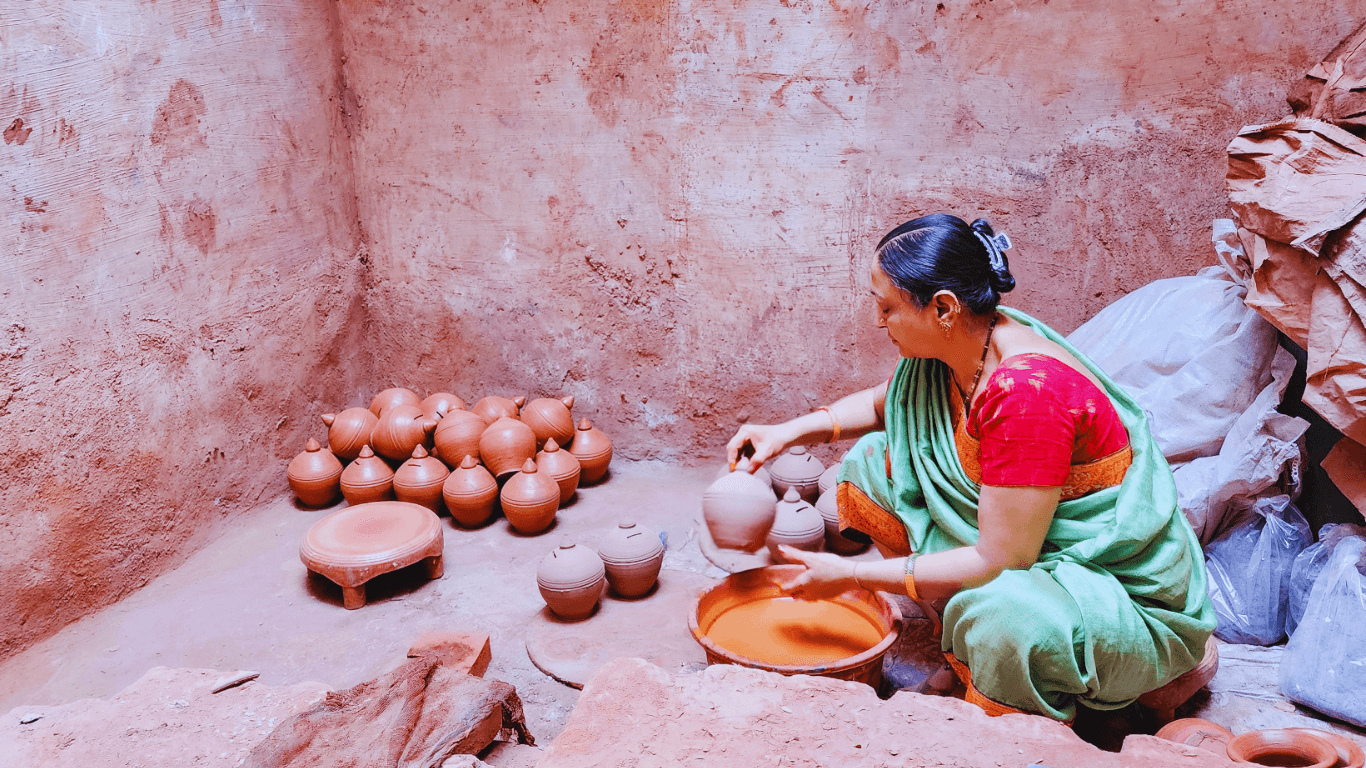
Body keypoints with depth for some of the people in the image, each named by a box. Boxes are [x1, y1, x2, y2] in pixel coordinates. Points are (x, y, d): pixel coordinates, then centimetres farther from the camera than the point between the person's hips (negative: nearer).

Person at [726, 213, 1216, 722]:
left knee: (1000, 614, -42)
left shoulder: (1028, 392, -32)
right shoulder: (959, 344, -6)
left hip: (1126, 595, -8)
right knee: (871, 461, 1)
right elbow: (883, 403, 17)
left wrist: (852, 575, -22)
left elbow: (998, 563, -30)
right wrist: (790, 431, 1)